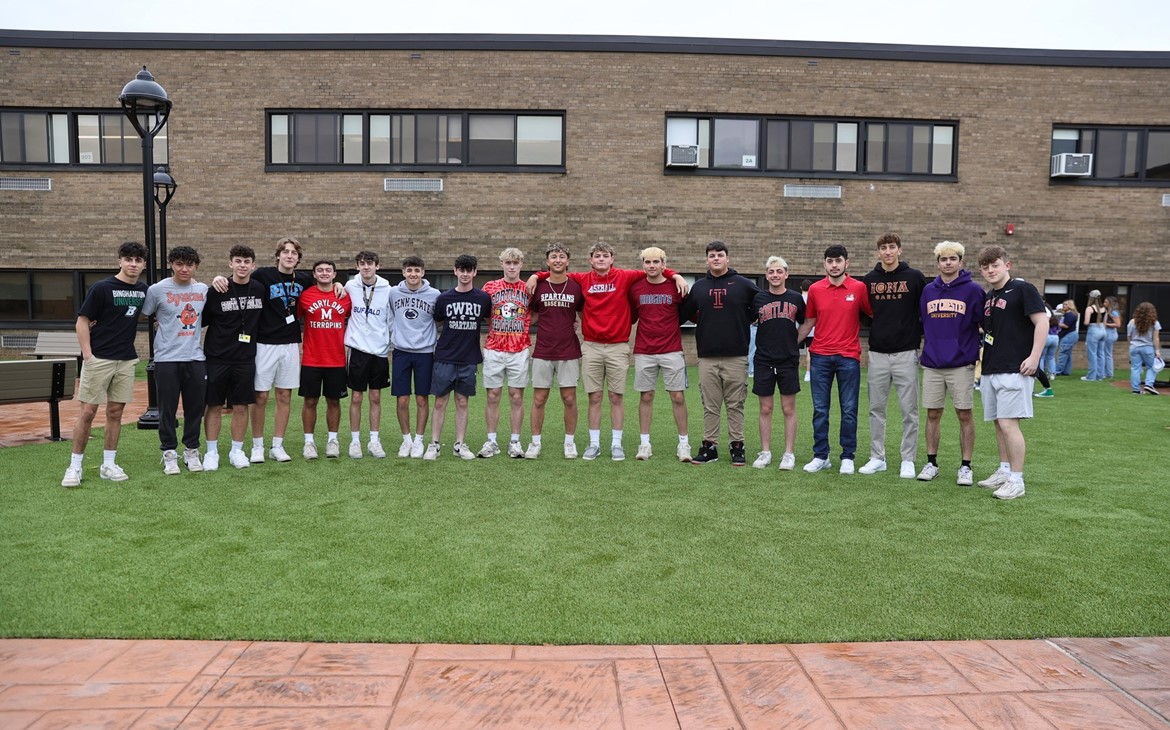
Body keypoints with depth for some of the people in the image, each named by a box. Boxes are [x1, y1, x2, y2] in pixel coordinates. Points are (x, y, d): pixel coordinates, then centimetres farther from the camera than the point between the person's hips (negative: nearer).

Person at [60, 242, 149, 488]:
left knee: (115, 412, 9)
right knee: (88, 411, -2)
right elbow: (82, 322, -7)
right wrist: (87, 355, -13)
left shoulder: (143, 290, 7)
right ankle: (75, 466, 9)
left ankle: (108, 465, 17)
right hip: (99, 359, -5)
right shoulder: (102, 288, -8)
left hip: (126, 360, 5)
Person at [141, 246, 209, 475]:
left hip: (196, 358, 3)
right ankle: (169, 453, 14)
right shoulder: (157, 290, -4)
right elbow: (142, 315, 3)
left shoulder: (203, 290, 7)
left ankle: (191, 451, 20)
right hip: (167, 359, -3)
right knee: (167, 409, 3)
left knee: (196, 408, 8)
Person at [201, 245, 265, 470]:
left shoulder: (261, 289, 3)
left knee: (241, 407, 7)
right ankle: (212, 452, 16)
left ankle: (237, 451, 18)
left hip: (245, 358, 2)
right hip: (217, 358, -2)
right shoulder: (216, 291, -6)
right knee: (214, 406, 5)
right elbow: (201, 320, 2)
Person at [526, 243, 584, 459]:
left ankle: (570, 442, 16)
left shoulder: (576, 287, 2)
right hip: (542, 352, 0)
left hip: (569, 353, 0)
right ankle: (535, 443, 13)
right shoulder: (538, 286, 3)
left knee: (569, 399, 3)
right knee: (539, 399, 3)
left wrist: (578, 327, 2)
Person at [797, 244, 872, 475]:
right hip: (820, 356, 2)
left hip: (849, 356, -2)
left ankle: (847, 457, 14)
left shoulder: (859, 288, -1)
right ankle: (820, 456, 14)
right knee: (820, 410, 5)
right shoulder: (815, 289, 5)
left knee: (849, 410, 4)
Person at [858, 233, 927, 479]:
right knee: (876, 409, 7)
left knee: (909, 410, 1)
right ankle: (877, 458, 17)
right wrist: (874, 332, 6)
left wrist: (917, 336, -1)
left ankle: (908, 460, 10)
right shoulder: (869, 279, 7)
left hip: (906, 353, -3)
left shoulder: (914, 277, -1)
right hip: (877, 354, 3)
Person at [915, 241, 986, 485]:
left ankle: (965, 467, 11)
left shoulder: (973, 290, -3)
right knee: (933, 415, 7)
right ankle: (931, 463, 17)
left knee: (964, 415, 2)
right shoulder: (928, 291, 8)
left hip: (961, 364, -3)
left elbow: (986, 324, 1)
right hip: (932, 364, 3)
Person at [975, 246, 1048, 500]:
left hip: (1014, 369, -8)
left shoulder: (1022, 289, -6)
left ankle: (1016, 480, -3)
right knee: (998, 423, 12)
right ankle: (1004, 471, 23)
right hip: (990, 369, 8)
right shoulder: (988, 297, 16)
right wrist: (982, 359, 16)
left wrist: (1034, 357, -17)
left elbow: (1042, 321, -12)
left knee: (1008, 423, -10)